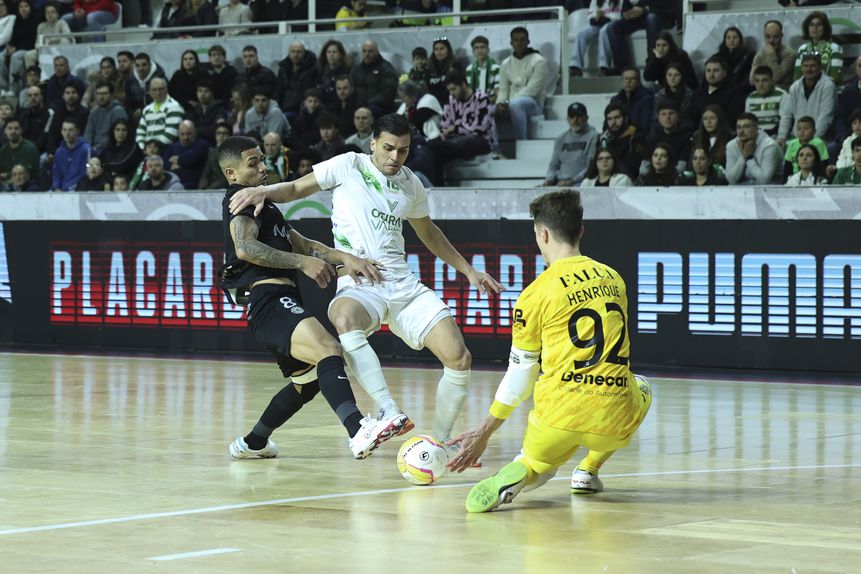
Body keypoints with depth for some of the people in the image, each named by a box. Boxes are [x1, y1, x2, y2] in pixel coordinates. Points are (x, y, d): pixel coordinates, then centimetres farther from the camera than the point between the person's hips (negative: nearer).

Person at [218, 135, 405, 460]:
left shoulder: (264, 204, 30)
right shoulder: (241, 201, -1)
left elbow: (301, 244, 26)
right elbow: (245, 247, -19)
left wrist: (344, 258, 10)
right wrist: (302, 263, -17)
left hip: (282, 301, 11)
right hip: (269, 301, -11)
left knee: (308, 381, 28)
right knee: (328, 351, -33)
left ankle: (252, 443, 42)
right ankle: (359, 431, -55)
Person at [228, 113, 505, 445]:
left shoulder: (411, 185, 14)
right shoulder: (349, 166, 2)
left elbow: (428, 233, 32)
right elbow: (296, 189, 9)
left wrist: (468, 270, 34)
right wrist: (263, 191, -11)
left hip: (403, 284, 5)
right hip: (358, 286, -5)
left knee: (459, 359, -10)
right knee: (345, 319, -42)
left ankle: (441, 440, 11)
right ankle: (389, 410, -46)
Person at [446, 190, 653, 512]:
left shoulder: (536, 294, -2)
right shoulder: (613, 279, 11)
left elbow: (520, 374, 4)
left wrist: (483, 434, 16)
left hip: (559, 415, -2)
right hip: (614, 424, 2)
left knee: (536, 467, 28)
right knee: (641, 388, 37)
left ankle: (520, 472, -11)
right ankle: (588, 471, 17)